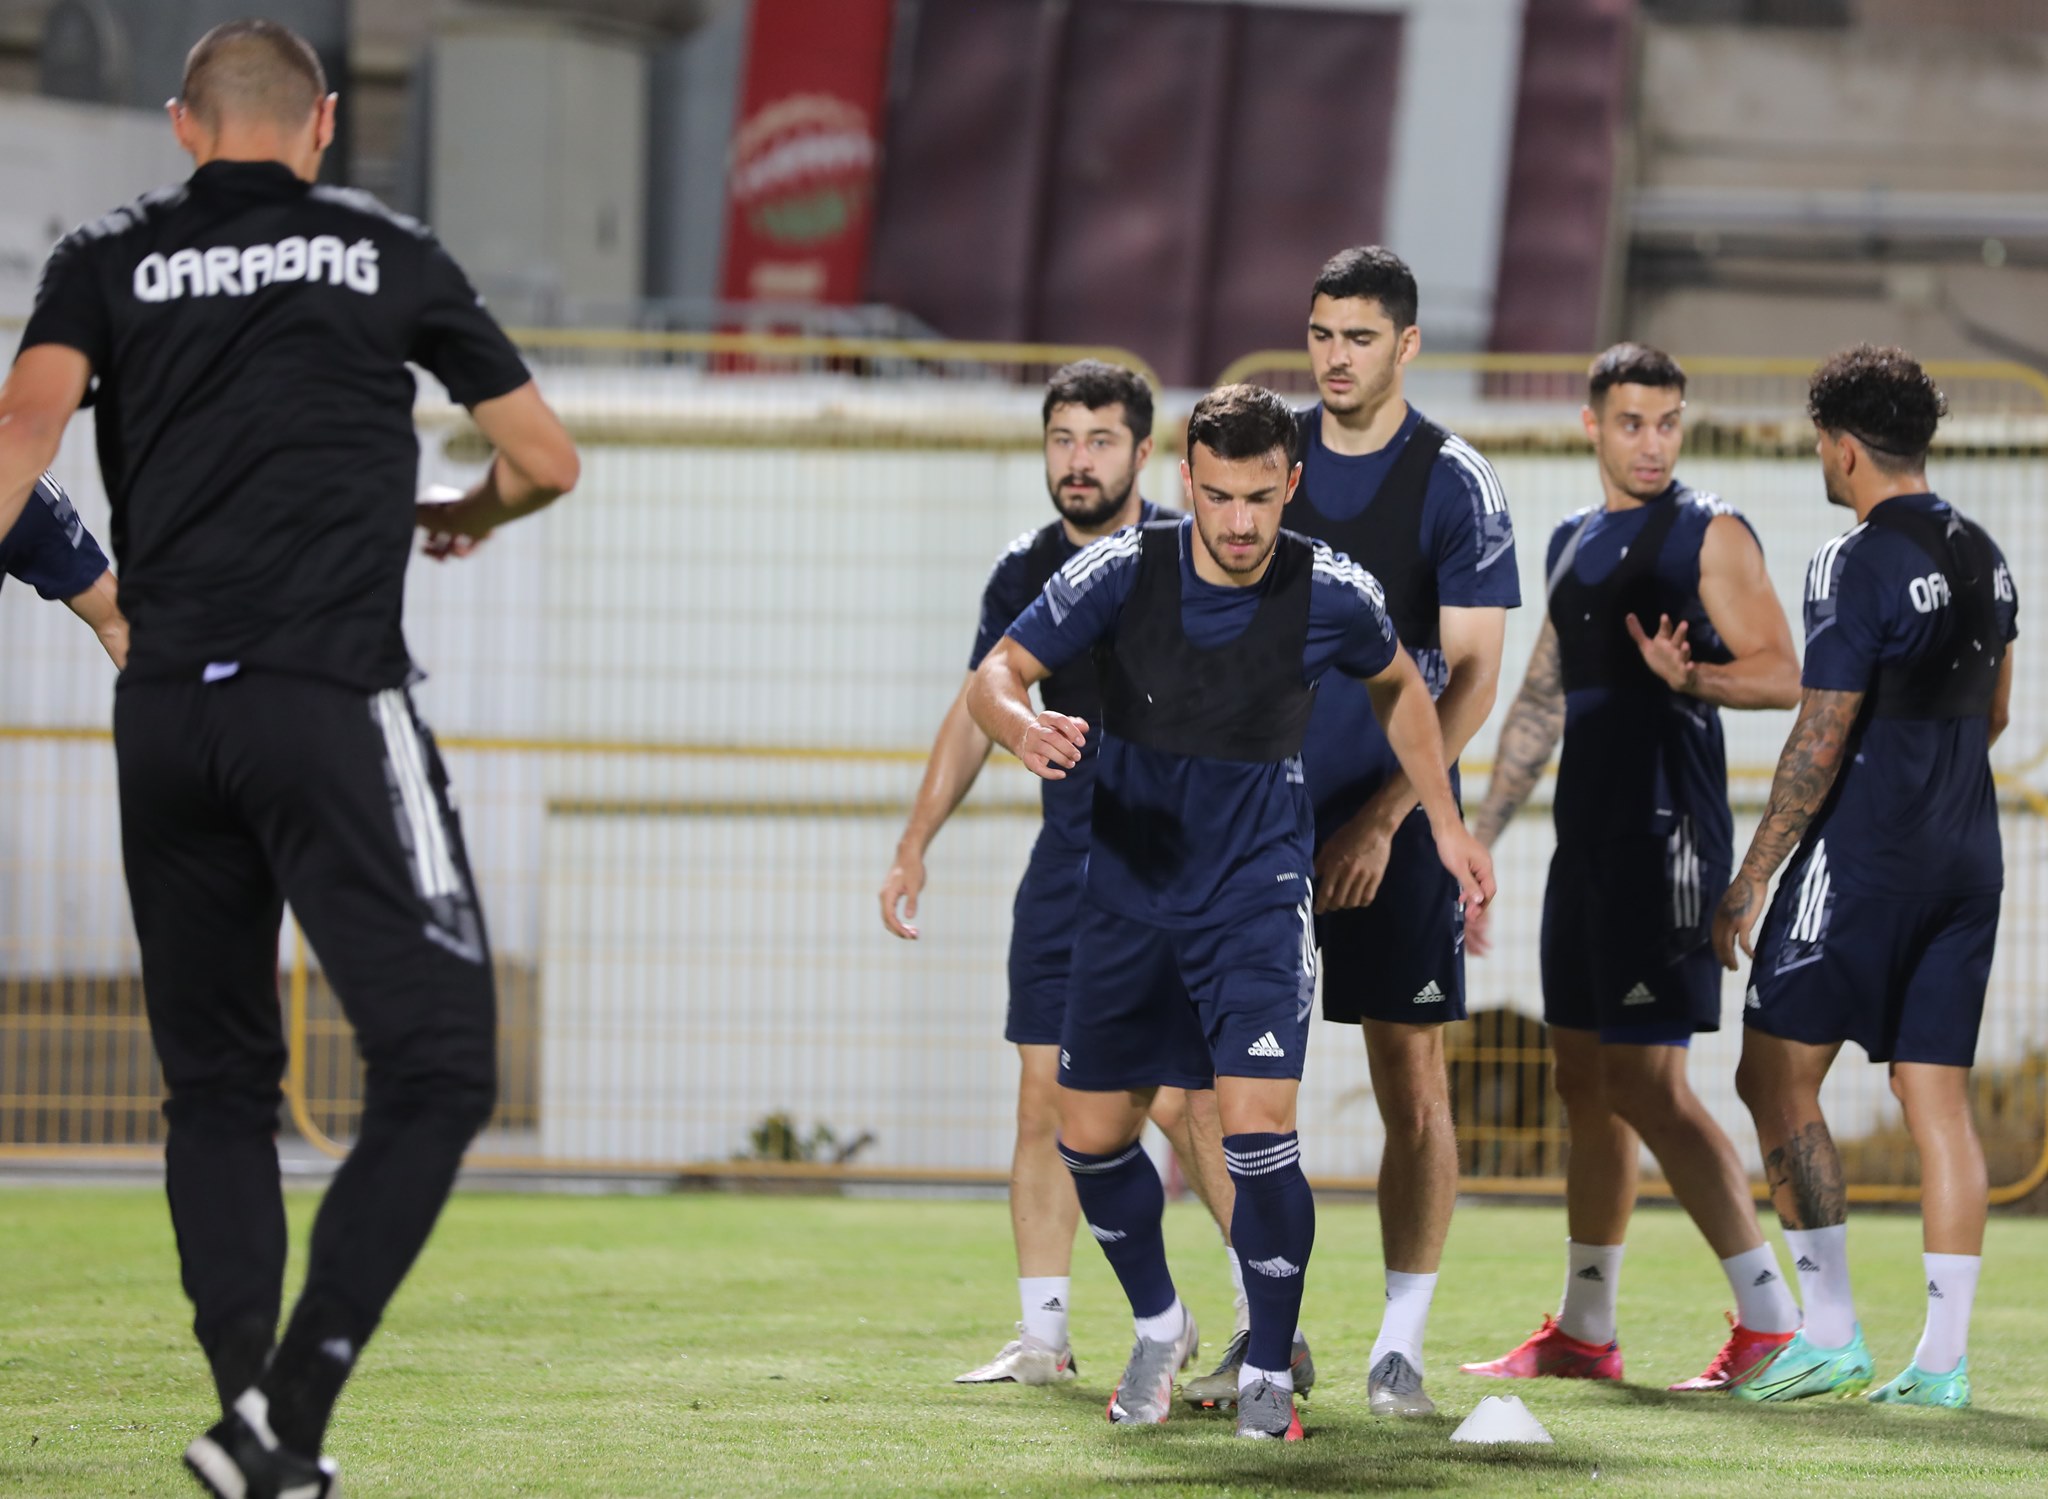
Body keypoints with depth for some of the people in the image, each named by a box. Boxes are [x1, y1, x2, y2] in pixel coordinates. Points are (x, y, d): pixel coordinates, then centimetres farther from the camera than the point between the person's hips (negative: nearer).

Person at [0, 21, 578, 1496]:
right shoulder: (390, 253, 12)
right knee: (437, 1066, -4)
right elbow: (547, 459, 17)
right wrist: (466, 516, 38)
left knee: (216, 1083, 15)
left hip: (164, 711, 4)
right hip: (329, 699, -3)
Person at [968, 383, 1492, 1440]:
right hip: (1128, 885, 2)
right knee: (1091, 1137, 7)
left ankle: (1269, 1370, 1)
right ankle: (1159, 1327, 34)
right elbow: (997, 671, -9)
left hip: (1257, 893, -2)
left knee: (1256, 1131, -17)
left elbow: (1397, 686, 9)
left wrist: (1444, 823, 13)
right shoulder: (1123, 572, -14)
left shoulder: (1332, 597, -13)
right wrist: (1021, 725, -32)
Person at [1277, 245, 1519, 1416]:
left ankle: (1402, 1345, 3)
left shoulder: (1456, 482, -5)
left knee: (1414, 1085, -3)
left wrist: (1382, 818, -16)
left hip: (1394, 823, -3)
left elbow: (1472, 675, -9)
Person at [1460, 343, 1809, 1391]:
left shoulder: (1709, 535, -5)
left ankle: (1769, 1317, -10)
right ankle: (1583, 1332, 19)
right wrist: (1476, 839, 24)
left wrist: (1689, 676, -31)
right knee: (1583, 1079, 12)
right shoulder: (1573, 542, 18)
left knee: (1647, 1084, -12)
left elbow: (1780, 674, -13)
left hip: (1667, 835, -8)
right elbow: (1541, 702, 25)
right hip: (1589, 835, 8)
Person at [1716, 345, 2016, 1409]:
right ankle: (1943, 1355, 2)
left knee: (1777, 1078, 0)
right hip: (1967, 861, 8)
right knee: (1937, 1097, 6)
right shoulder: (1983, 558, 10)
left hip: (1861, 856, -7)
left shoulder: (1856, 564, -13)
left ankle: (1830, 1330, -5)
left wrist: (1751, 878, -11)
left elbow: (1822, 735, -16)